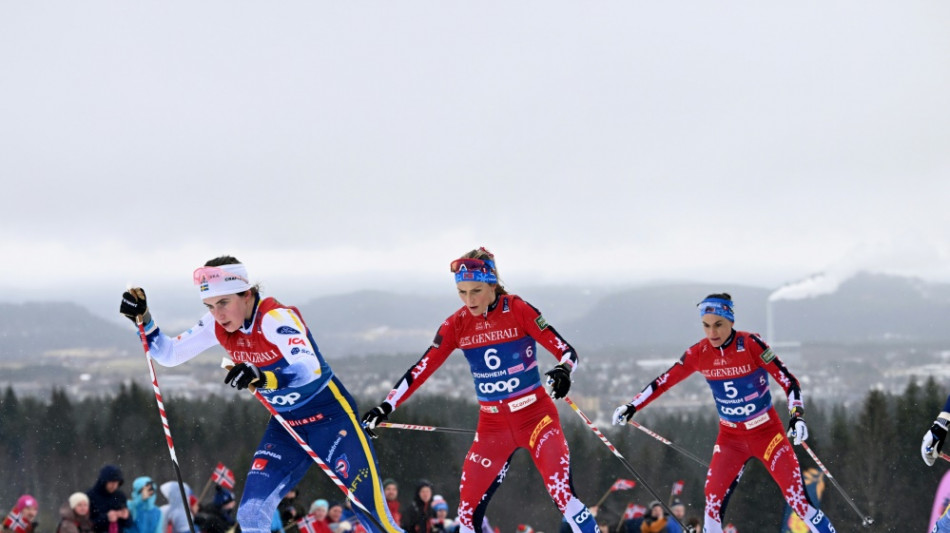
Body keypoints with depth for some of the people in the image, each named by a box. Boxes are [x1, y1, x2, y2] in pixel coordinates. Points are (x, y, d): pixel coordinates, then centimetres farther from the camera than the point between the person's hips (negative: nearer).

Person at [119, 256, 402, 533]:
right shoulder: (218, 325, -5)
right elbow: (169, 354, 5)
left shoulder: (275, 317, -26)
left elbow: (310, 369, -42)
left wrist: (261, 376, -59)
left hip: (331, 417, -7)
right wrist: (143, 319, -12)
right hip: (285, 425, 7)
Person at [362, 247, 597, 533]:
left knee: (562, 492, -22)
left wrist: (563, 371, -36)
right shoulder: (456, 324, -1)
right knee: (468, 509, 3)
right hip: (492, 424, 4)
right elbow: (421, 370, 2)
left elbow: (566, 351, -14)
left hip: (535, 415, -4)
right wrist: (386, 407, -5)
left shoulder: (518, 310, -11)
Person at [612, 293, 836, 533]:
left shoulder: (750, 344, -18)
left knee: (797, 497, -12)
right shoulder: (699, 353, -7)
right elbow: (664, 381, 5)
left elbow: (787, 380, -18)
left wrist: (796, 417, -31)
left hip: (767, 432, -4)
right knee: (713, 499, -7)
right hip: (730, 437, 4)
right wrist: (632, 406, 4)